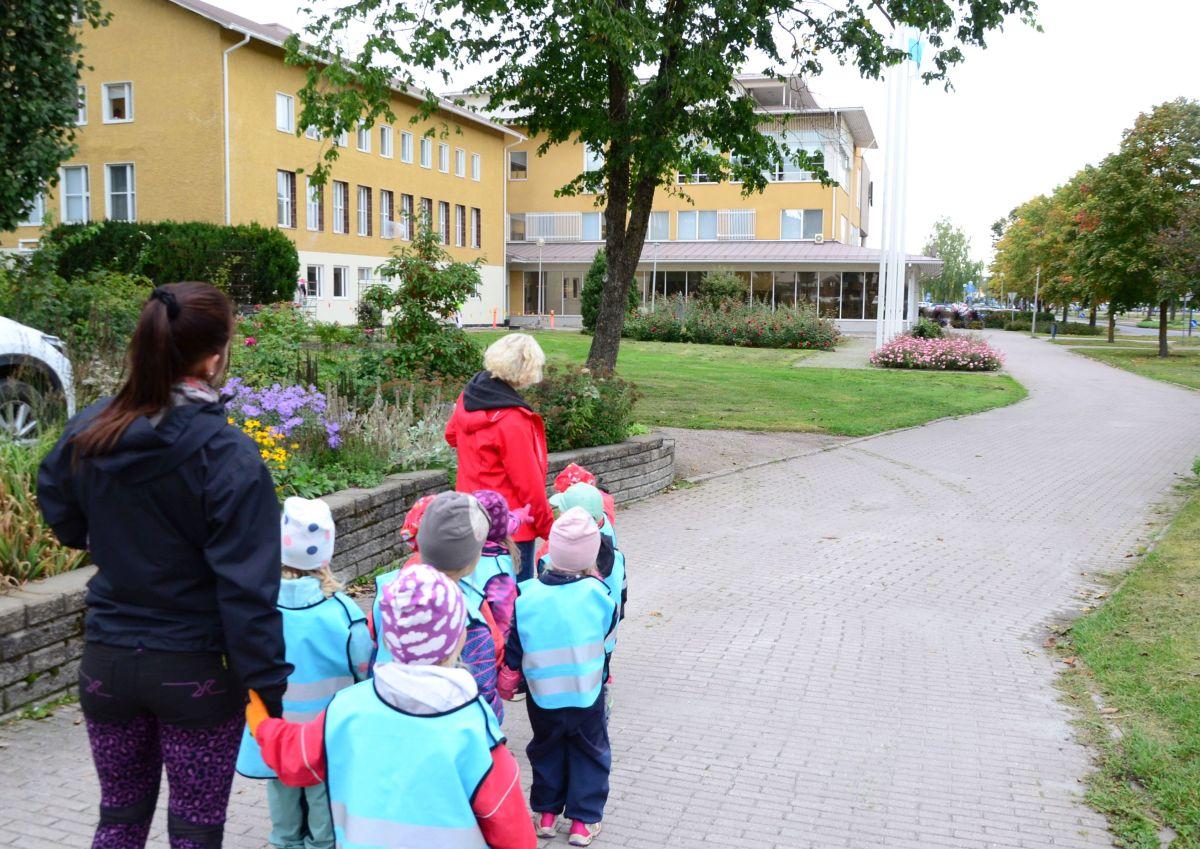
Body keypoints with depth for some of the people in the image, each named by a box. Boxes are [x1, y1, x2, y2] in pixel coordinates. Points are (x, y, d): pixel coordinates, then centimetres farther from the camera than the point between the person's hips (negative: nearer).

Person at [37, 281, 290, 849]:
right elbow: (246, 586, -21)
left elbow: (61, 517, 13)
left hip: (106, 664, 5)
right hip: (197, 672, -4)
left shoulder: (88, 432, -5)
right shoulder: (228, 455, -21)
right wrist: (268, 688, -16)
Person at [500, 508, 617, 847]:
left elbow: (512, 650, -7)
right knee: (590, 754, 19)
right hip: (587, 695, -1)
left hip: (542, 696, 2)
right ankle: (584, 820, 25)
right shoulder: (597, 593, -20)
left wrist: (509, 683, 11)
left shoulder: (526, 595, -17)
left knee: (547, 751, 25)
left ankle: (547, 813, 35)